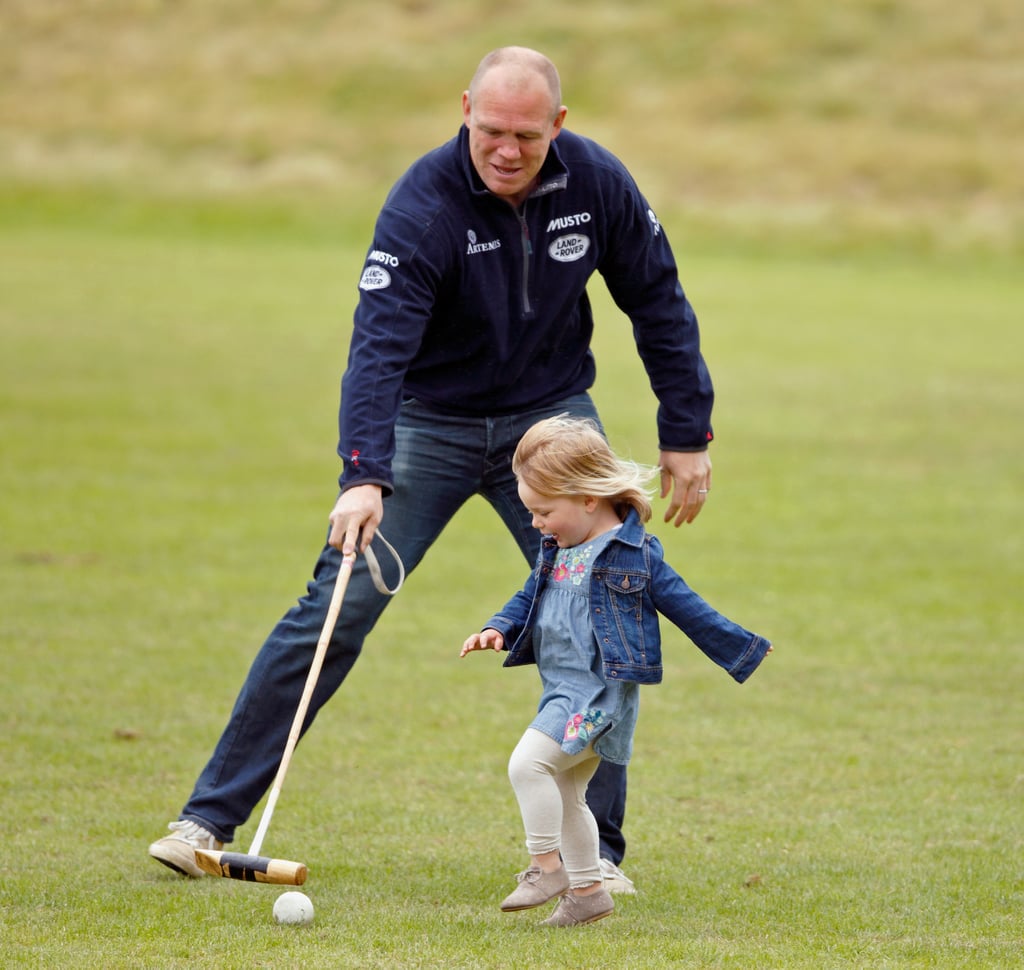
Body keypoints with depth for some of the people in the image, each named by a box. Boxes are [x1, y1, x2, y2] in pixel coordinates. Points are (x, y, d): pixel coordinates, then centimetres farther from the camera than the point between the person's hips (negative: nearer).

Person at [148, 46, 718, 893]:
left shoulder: (597, 184, -13)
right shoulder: (422, 207, -25)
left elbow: (658, 304, 1)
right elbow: (380, 345, -34)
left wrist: (687, 435, 1)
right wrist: (365, 477, -46)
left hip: (551, 418, 3)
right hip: (429, 425, -3)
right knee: (337, 610, -11)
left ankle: (594, 848, 3)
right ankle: (209, 819, -5)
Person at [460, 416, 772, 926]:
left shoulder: (635, 554, -11)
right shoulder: (558, 551, 11)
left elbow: (686, 608, -5)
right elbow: (530, 597, 21)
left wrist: (742, 650, 0)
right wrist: (497, 629, 2)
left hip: (600, 691, -9)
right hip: (564, 692, 9)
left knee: (528, 763, -20)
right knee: (564, 794, 15)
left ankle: (546, 866, -11)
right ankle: (587, 892, 26)